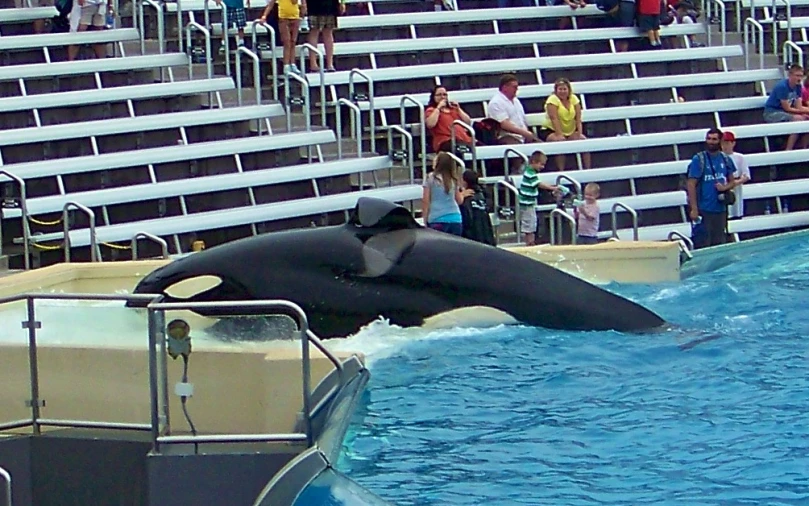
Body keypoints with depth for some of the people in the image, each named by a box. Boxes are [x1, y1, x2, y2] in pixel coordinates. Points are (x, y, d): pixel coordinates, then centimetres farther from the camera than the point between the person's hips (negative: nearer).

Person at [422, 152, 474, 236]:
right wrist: (463, 194, 36)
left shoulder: (431, 178, -1)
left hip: (437, 220, -4)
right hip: (455, 219, 4)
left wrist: (425, 219, 4)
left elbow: (425, 201, -2)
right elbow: (459, 201, 15)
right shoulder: (453, 180, 9)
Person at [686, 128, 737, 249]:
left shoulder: (726, 160, 9)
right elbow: (691, 185, -9)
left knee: (719, 244, 9)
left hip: (720, 209, 5)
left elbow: (732, 181, 17)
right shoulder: (698, 160, -5)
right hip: (703, 210, -5)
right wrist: (694, 209, -16)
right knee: (702, 244, -8)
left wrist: (725, 187, -7)